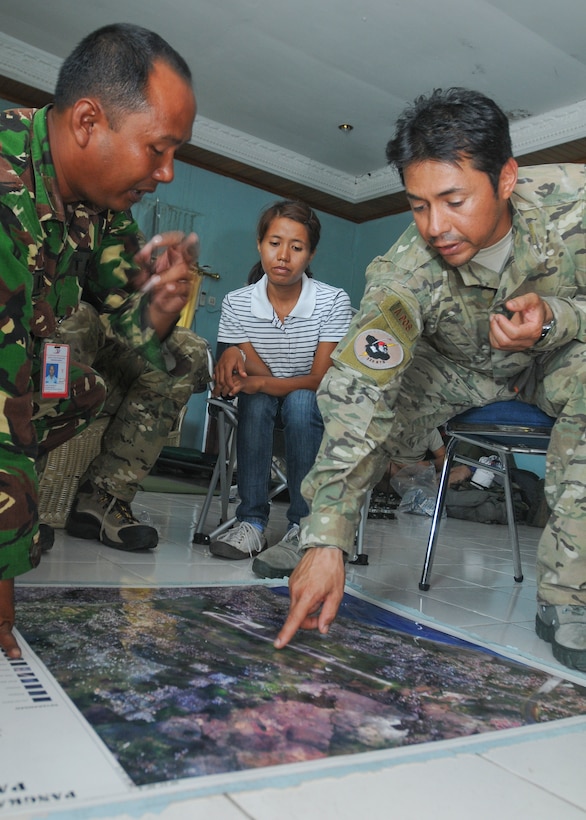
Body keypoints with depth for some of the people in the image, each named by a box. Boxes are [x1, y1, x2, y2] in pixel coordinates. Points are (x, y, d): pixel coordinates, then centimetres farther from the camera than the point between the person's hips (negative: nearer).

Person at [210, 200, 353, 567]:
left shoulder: (334, 302, -15)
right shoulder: (237, 303, -8)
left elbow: (322, 379, -18)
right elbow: (257, 377, -10)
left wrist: (259, 383, -33)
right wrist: (234, 356, -34)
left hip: (316, 412, -1)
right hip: (261, 412, 2)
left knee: (300, 401, -34)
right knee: (256, 402, -31)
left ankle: (303, 528, -30)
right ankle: (253, 522, -26)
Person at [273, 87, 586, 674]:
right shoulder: (405, 272, -32)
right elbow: (359, 403, -40)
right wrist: (327, 540, -47)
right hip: (460, 367, 1)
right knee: (350, 396, -21)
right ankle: (304, 537, 6)